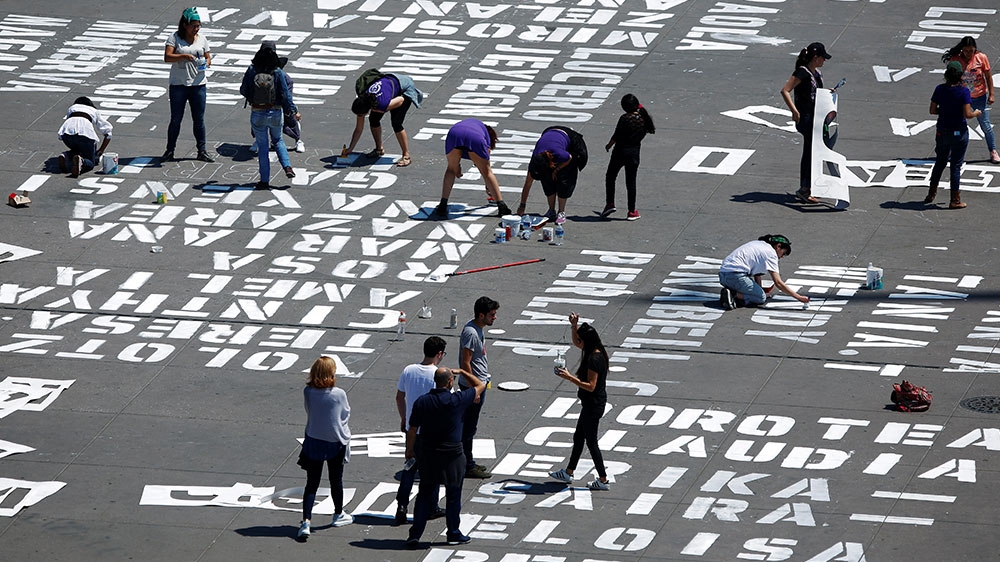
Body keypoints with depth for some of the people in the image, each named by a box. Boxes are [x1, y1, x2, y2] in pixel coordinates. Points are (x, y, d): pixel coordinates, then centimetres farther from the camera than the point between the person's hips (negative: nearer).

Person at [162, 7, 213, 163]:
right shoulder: (175, 38, -6)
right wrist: (184, 56, -31)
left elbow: (208, 57, 14)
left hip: (198, 84, 3)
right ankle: (169, 151, 12)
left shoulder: (202, 39, 6)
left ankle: (202, 151, 13)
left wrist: (206, 63, -10)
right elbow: (167, 57, -16)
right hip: (178, 84, -3)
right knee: (176, 119, 2)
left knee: (199, 119, 6)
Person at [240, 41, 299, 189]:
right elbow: (285, 94, -9)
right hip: (275, 113, 0)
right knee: (278, 140, 24)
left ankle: (265, 180, 11)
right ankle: (287, 167, 5)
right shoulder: (277, 72, -12)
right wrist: (293, 111, 2)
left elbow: (244, 90, -3)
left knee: (262, 146, 10)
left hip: (257, 114, 0)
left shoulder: (252, 71, -12)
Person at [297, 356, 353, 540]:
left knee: (311, 484, 5)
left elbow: (309, 411, 1)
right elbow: (345, 415, -4)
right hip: (336, 442, -1)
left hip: (313, 442, 1)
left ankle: (306, 521, -9)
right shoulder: (339, 394, -18)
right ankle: (338, 515, 39)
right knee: (336, 480, 20)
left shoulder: (308, 392, -12)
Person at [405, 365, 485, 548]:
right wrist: (462, 372, 10)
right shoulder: (457, 400, -14)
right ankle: (453, 534, 21)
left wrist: (410, 450, 14)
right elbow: (480, 386, 1)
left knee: (425, 494, 11)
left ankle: (415, 534, 8)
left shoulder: (422, 402, -6)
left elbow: (413, 430, 0)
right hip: (452, 455, -3)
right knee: (453, 494, 12)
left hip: (427, 455, 3)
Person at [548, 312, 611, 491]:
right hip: (593, 404, 10)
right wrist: (575, 326, 8)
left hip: (593, 405, -10)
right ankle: (568, 473, 33)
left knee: (591, 442, 0)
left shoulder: (594, 359, -25)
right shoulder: (597, 352, 5)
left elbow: (591, 386, -27)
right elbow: (576, 342, 23)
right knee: (578, 437, 21)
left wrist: (569, 377, -24)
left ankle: (603, 480, 8)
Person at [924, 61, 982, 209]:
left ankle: (931, 194, 30)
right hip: (959, 132, -4)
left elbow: (932, 110, -2)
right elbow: (967, 114, -19)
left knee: (940, 162, 21)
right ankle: (955, 200, 9)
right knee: (956, 166, 5)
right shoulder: (963, 91, -16)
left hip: (942, 131, 4)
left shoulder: (940, 89, -5)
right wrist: (976, 113, 2)